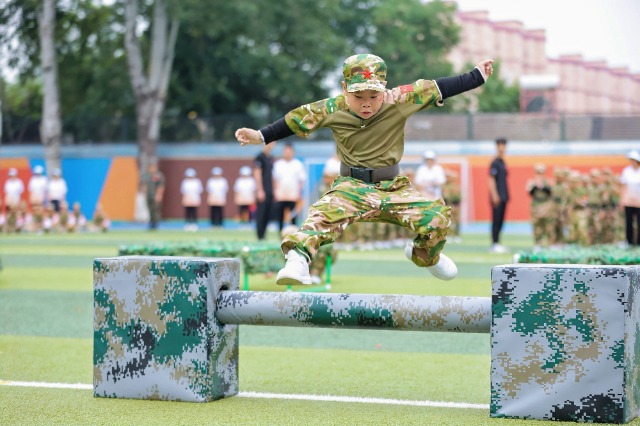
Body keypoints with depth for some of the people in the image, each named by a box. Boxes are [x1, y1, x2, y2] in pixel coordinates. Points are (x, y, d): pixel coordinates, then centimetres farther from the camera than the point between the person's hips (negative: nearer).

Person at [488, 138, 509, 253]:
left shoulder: (503, 163, 16)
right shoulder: (495, 163, -9)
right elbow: (491, 180, -14)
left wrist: (506, 195, 17)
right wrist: (494, 195, -19)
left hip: (503, 197, 9)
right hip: (497, 197, -9)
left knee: (500, 221, 9)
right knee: (496, 220, -6)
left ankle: (497, 244, 13)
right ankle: (495, 244, -4)